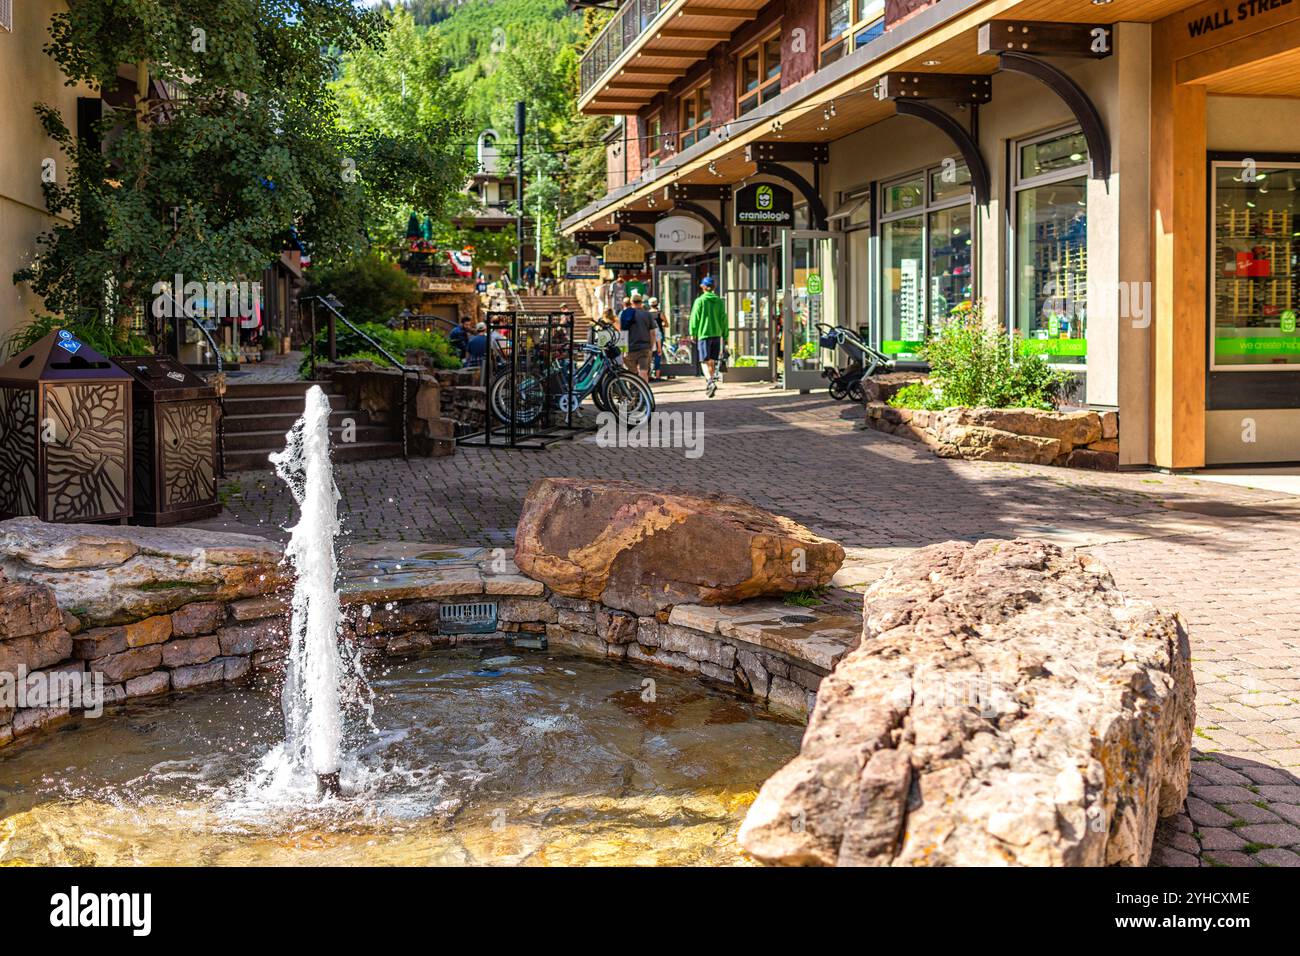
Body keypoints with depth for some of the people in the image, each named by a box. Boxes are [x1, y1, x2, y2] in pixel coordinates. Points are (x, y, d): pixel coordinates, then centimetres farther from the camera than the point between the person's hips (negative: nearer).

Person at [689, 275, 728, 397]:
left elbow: (695, 318, -5)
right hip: (717, 334, 4)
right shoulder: (719, 301, 6)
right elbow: (723, 318, 6)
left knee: (705, 361, -6)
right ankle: (709, 385, 17)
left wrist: (693, 333, 3)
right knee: (712, 361, 13)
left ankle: (711, 382, -26)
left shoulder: (700, 301, -6)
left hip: (704, 334, -4)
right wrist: (724, 334, 11)